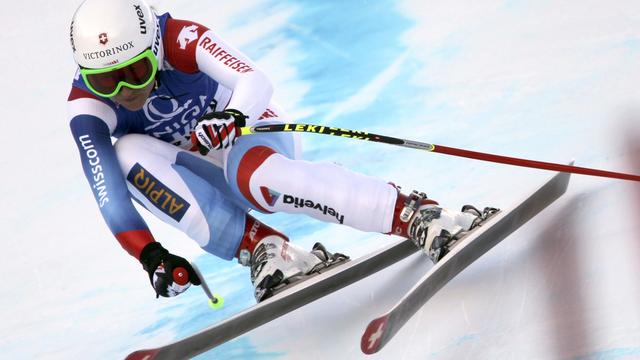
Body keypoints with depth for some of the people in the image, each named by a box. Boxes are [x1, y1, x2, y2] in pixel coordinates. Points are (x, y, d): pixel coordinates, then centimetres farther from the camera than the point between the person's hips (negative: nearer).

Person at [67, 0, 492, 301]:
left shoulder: (182, 41, -25)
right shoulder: (87, 105, -19)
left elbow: (257, 82, -35)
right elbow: (105, 186, -27)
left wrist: (233, 115, -56)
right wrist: (149, 254, -38)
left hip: (259, 136, -4)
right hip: (214, 185, 4)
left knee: (251, 175, -41)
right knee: (129, 153, -27)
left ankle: (420, 216, -47)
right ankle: (263, 246, -34)